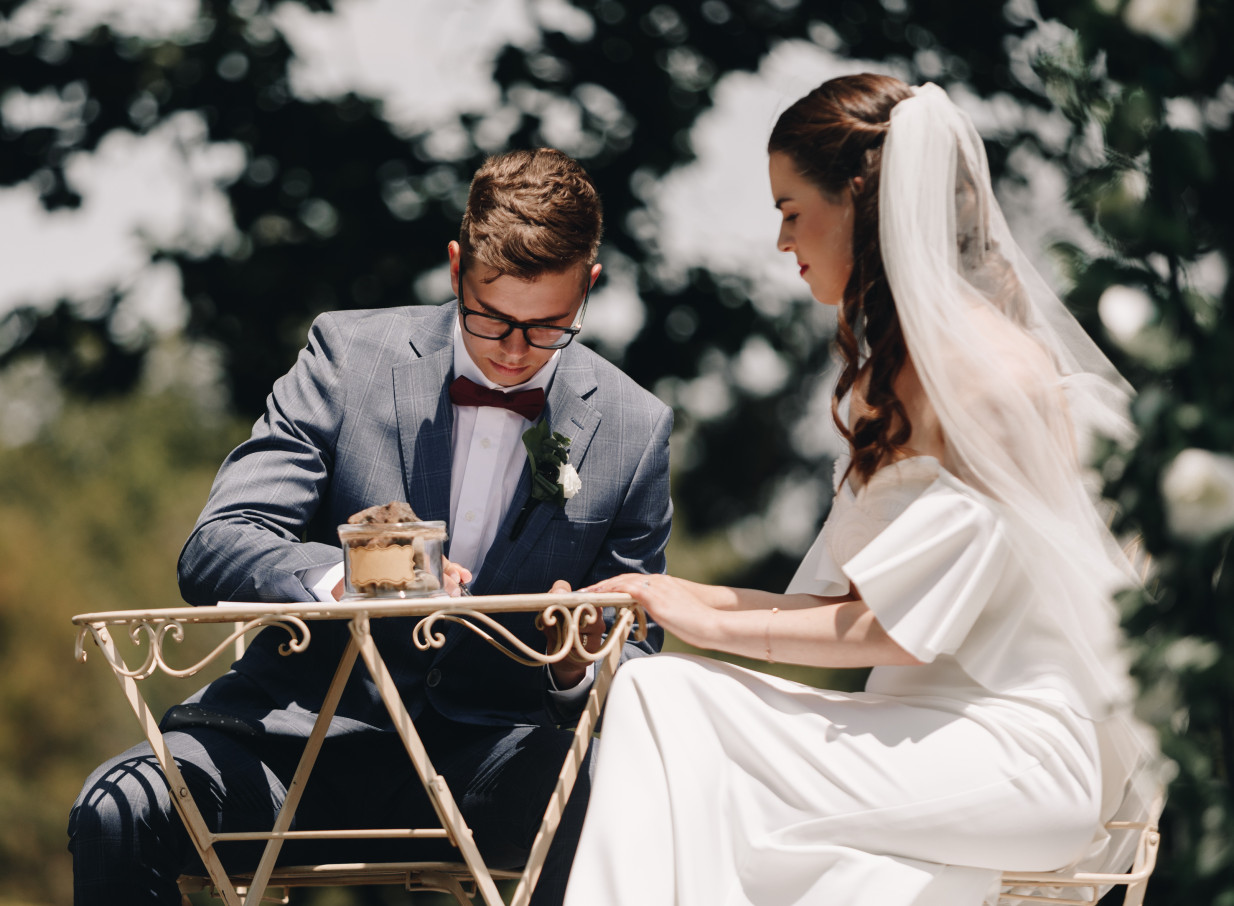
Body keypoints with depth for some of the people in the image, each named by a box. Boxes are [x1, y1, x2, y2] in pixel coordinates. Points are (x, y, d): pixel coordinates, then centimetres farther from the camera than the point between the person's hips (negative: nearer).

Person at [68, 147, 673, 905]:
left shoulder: (635, 429, 5)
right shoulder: (351, 355, 1)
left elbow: (631, 661, 10)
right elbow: (213, 551, -6)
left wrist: (580, 668, -15)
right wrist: (345, 576, -27)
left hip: (491, 747, 1)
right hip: (308, 730, 0)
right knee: (121, 809, -30)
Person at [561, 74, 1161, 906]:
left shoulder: (990, 374, -13)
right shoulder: (896, 367, 18)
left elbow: (900, 629, -15)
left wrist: (718, 623, -8)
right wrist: (711, 599, 5)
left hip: (1019, 757, -8)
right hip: (932, 732, 8)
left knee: (666, 702, -20)